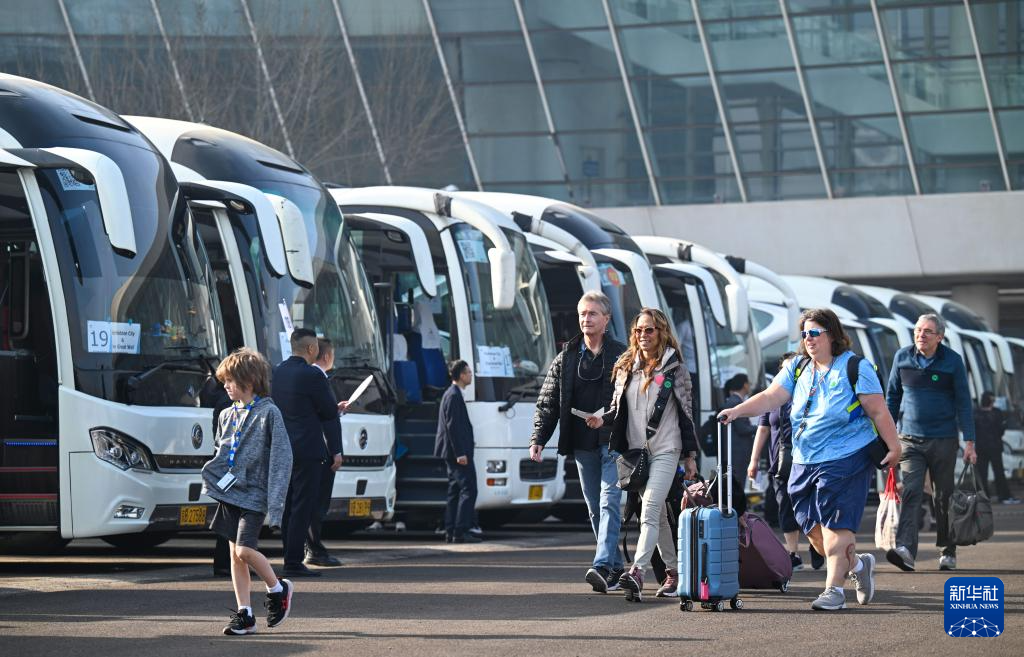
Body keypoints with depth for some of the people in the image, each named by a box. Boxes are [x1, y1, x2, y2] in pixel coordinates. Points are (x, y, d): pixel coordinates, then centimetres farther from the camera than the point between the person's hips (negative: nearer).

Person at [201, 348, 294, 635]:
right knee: (235, 554, 5)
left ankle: (278, 589, 7)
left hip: (254, 495, -7)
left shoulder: (268, 413, -8)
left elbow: (282, 459, -11)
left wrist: (274, 504, -16)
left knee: (245, 550, -17)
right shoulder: (227, 415, 12)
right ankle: (244, 614, 10)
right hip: (229, 493, 7)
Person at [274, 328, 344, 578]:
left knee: (289, 507, 12)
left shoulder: (277, 372, 10)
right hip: (307, 451, -8)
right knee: (303, 507, -6)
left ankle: (291, 559, 16)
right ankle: (294, 563, -7)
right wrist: (336, 451, -2)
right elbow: (329, 413, -9)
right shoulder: (312, 375, -13)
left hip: (282, 451, 8)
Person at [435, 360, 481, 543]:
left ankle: (450, 532, 13)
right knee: (468, 490, -11)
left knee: (454, 491, 12)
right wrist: (460, 453, -22)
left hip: (452, 453, 11)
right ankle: (460, 532, -15)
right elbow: (452, 426, -20)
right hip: (458, 452, -11)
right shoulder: (454, 395, -15)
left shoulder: (450, 394, 17)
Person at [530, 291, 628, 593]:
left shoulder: (620, 355, 0)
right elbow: (548, 401, 10)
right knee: (595, 509, 8)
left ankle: (603, 566, -25)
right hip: (582, 444, 5)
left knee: (609, 502, -15)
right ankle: (615, 568, 17)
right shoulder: (566, 358, 10)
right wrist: (538, 438, -2)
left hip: (613, 443, -5)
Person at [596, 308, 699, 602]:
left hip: (665, 450, -5)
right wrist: (603, 420, -6)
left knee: (649, 513, -18)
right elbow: (618, 408, 18)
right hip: (635, 451, 5)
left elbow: (686, 412, 2)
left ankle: (637, 573, -32)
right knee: (658, 516, 11)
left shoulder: (674, 367, 1)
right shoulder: (626, 367, 13)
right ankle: (673, 573, 21)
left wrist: (691, 455, 0)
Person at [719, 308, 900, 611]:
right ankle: (857, 564, 29)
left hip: (845, 459, -6)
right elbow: (771, 397, 1)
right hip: (804, 462, 6)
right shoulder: (797, 368, 11)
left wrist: (893, 447, -8)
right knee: (813, 528, 7)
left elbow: (878, 412, -6)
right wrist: (737, 411, -13)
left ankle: (834, 589, -3)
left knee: (835, 525, -9)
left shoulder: (856, 368, -5)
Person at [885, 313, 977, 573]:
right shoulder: (902, 357, 2)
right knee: (910, 493, -14)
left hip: (943, 441, -1)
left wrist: (969, 442, -6)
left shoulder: (952, 361, -3)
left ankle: (948, 553, 19)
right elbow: (892, 397, 12)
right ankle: (905, 549, -27)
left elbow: (963, 403, -1)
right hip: (910, 440, 1)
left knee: (944, 498, 6)